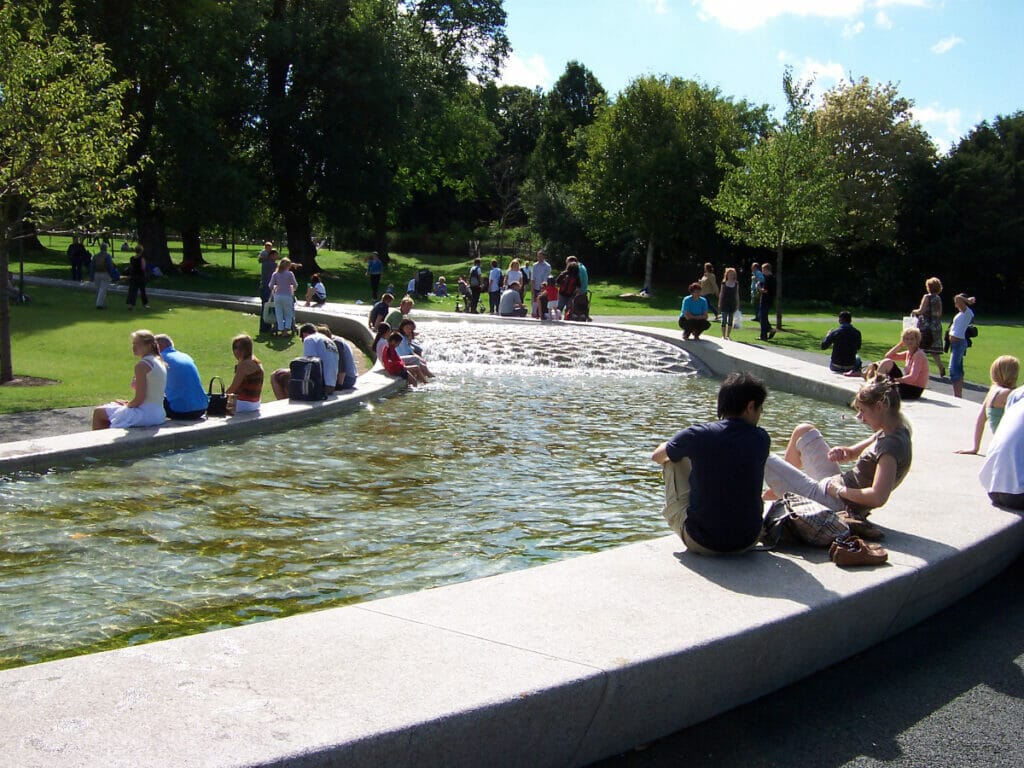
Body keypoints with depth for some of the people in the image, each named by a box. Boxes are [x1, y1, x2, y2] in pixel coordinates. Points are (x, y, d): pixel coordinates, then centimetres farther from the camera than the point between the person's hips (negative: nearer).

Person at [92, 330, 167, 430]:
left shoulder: (142, 365, -16)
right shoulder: (159, 362, 12)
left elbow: (139, 399, -19)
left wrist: (127, 405, -1)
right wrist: (129, 402, 12)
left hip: (145, 414, -10)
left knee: (98, 412, 7)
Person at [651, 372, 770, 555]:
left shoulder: (696, 435, -9)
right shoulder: (761, 439, -4)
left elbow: (657, 456, 12)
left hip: (701, 543, -2)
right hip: (748, 542, 2)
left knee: (673, 461, 18)